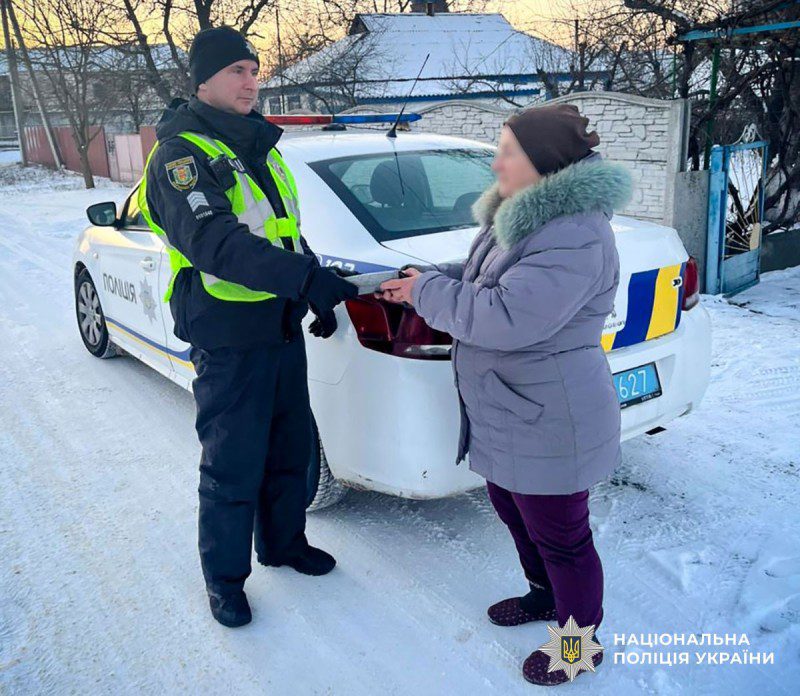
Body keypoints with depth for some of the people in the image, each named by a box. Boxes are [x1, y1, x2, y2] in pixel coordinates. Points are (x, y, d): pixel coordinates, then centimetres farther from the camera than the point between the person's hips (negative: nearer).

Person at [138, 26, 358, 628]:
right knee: (233, 465, 4)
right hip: (228, 340, -8)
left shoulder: (261, 147, 13)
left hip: (283, 327, 8)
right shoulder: (181, 155, -14)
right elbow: (215, 242, -31)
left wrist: (316, 294, 16)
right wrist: (306, 278, -39)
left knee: (291, 444, 19)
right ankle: (224, 577, 25)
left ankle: (284, 541, 40)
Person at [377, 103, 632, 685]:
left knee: (560, 538, 10)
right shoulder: (520, 215, 6)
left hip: (547, 424, -10)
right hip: (508, 415, 10)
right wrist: (427, 279, 1)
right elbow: (482, 277, 19)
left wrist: (427, 293, -20)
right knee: (512, 509, 27)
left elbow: (505, 318, -34)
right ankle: (546, 595, 52)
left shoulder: (574, 237, -27)